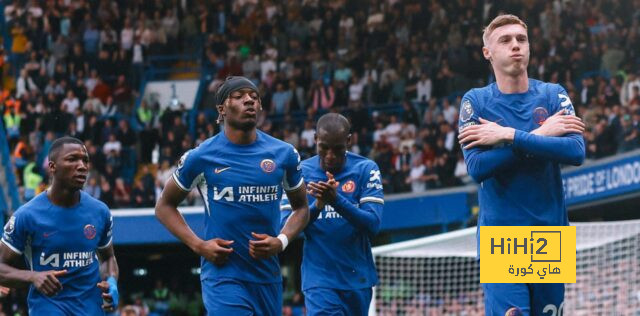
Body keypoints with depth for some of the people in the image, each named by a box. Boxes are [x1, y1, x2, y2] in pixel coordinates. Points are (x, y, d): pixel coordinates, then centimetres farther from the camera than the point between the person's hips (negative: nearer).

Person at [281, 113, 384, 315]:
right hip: (319, 280, -2)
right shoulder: (300, 172, -2)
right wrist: (317, 206, -25)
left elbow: (373, 225, -13)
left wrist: (337, 200, -29)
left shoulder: (366, 170, -3)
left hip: (358, 279, 2)